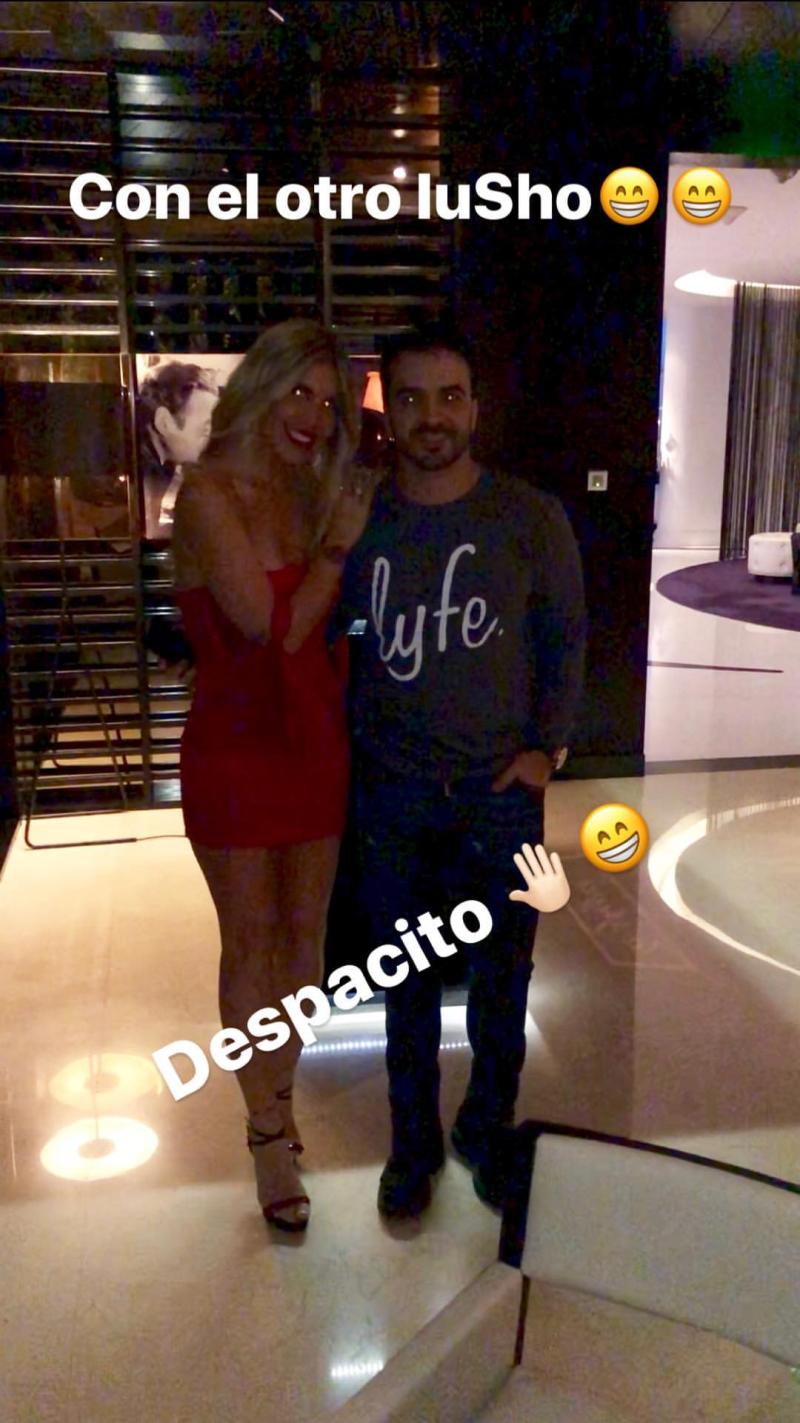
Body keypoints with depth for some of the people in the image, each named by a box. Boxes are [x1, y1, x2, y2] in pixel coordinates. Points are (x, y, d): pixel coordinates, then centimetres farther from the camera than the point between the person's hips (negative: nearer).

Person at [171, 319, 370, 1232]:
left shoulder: (308, 496, 6)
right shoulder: (209, 497, -16)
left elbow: (322, 623, 10)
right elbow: (274, 629, -18)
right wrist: (338, 549, -10)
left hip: (314, 740, 6)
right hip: (235, 751, -6)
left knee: (304, 930, 15)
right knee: (250, 941, 8)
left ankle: (278, 1088, 36)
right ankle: (268, 1130, 24)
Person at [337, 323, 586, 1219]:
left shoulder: (532, 520, -6)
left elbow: (565, 639, 3)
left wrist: (547, 746, -5)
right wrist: (340, 750, -1)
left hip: (502, 789, 0)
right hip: (391, 795, 1)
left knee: (501, 975, 13)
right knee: (408, 981, 14)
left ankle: (487, 1128, 37)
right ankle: (413, 1141, 34)